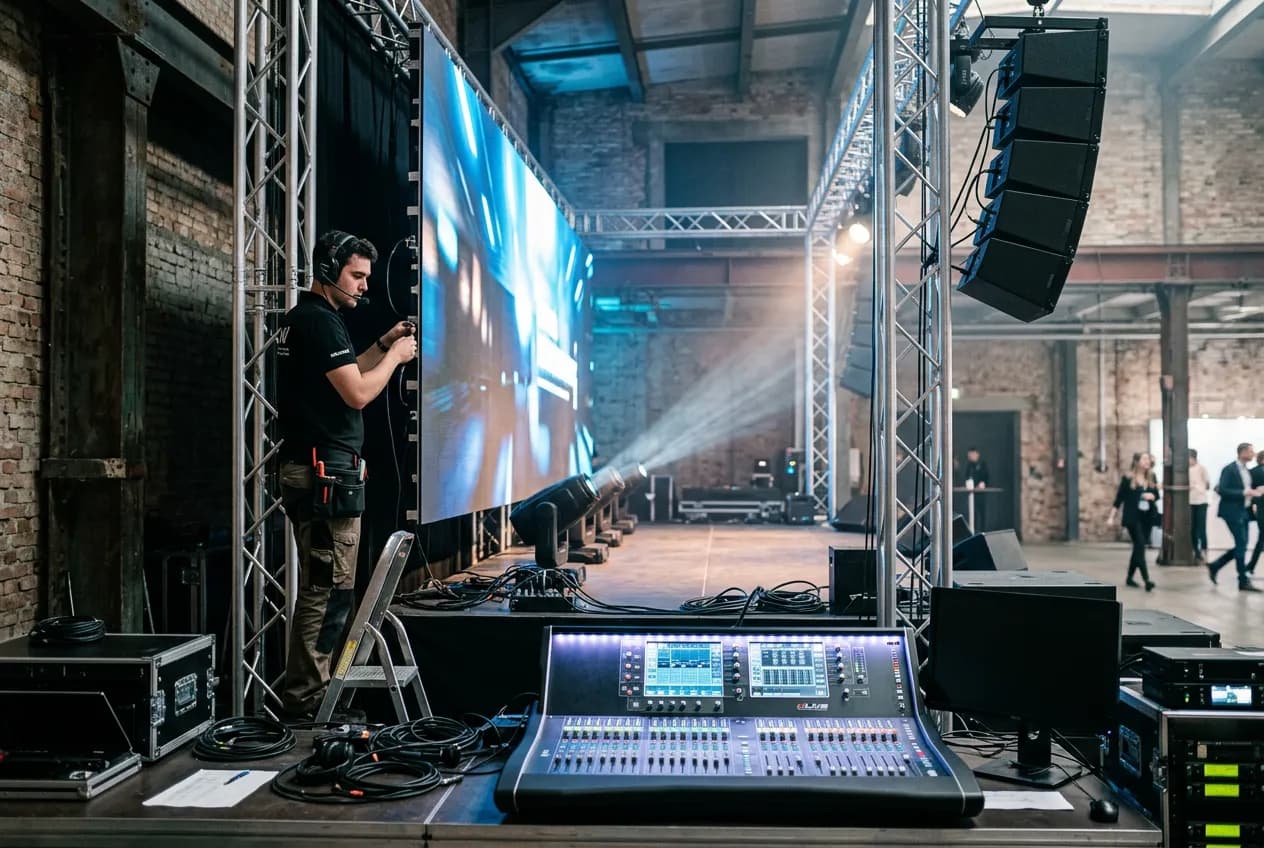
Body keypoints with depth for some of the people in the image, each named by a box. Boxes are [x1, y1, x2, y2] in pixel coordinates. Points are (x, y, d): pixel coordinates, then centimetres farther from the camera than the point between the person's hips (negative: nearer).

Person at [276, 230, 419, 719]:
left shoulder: (301, 319, 19)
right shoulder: (320, 321, -14)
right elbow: (358, 394, -18)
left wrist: (382, 346, 19)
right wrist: (395, 355, -3)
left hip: (306, 472, 11)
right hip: (327, 474, -11)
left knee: (318, 591, 15)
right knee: (328, 592, -7)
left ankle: (304, 697, 22)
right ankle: (306, 702, -2)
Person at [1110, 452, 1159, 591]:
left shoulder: (1151, 478, 8)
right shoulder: (1127, 478, -6)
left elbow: (1157, 495, 13)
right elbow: (1119, 498, -4)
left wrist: (1152, 496, -12)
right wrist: (1112, 517, -6)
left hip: (1147, 518, 5)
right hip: (1132, 518, -5)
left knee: (1138, 548, 12)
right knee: (1140, 547, -13)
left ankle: (1130, 577, 25)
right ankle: (1147, 580, -18)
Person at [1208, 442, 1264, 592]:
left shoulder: (1247, 471, 14)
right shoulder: (1229, 469, -13)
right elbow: (1222, 490, -20)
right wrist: (1244, 492, -24)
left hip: (1244, 512, 9)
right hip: (1233, 512, -9)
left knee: (1241, 546, 9)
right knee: (1241, 545, -7)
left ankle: (1214, 566, 21)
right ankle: (1243, 581, 0)